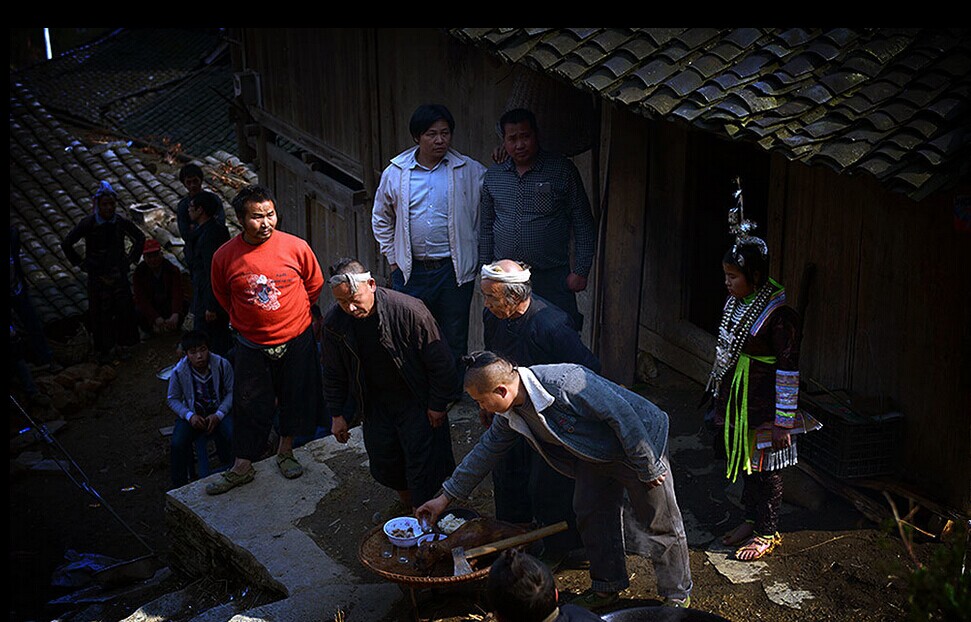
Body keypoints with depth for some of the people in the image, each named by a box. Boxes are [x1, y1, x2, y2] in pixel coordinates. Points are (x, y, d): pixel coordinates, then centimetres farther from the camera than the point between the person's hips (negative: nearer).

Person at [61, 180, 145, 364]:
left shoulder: (122, 223, -5)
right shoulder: (88, 224, -12)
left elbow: (140, 238, 13)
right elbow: (66, 244, -3)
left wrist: (131, 259, 7)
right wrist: (82, 263, -2)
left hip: (119, 274, 2)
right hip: (97, 275, -2)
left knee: (125, 309, 5)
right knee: (100, 313, 4)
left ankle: (123, 345, 24)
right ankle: (103, 349, 20)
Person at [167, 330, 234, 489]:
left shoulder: (222, 364, -16)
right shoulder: (179, 371, -14)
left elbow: (231, 392, -5)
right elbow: (173, 399, -1)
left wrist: (218, 415, -17)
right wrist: (189, 416, -17)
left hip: (218, 412, 0)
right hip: (193, 414, 1)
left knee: (232, 436, -29)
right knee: (178, 443, -24)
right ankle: (179, 486, -4)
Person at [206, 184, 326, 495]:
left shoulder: (296, 247, -15)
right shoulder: (224, 257, -14)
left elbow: (314, 285, 4)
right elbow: (223, 297, 7)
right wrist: (248, 320, 10)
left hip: (296, 341, 1)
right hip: (252, 345, 0)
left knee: (295, 400, 15)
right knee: (250, 407, 8)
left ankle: (285, 451, 38)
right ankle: (243, 466, 23)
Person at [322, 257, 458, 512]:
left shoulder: (410, 310, -28)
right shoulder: (334, 322, -14)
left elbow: (440, 362, -16)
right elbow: (334, 373, 4)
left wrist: (438, 404, -10)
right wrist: (337, 414, 6)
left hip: (416, 400, -4)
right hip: (374, 403, 4)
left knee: (421, 462, -2)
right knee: (383, 463, 10)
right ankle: (407, 503, 37)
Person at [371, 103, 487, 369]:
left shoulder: (470, 171, 0)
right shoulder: (395, 173, 4)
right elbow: (381, 220, 15)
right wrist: (393, 259, 10)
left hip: (455, 270, -1)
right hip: (410, 272, 1)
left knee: (455, 344, 6)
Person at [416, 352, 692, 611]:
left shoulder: (565, 382, -36)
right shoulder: (510, 412, -8)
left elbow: (623, 415, -31)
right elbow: (486, 450, 7)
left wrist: (647, 469, -22)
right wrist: (446, 497, 10)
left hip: (639, 444, -8)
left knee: (659, 523, 3)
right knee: (590, 514, 13)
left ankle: (678, 596, 20)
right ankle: (607, 586, 32)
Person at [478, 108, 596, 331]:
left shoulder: (563, 170, -3)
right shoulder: (493, 177, 9)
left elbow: (583, 226, -2)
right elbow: (486, 228, 18)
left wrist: (580, 271, -6)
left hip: (551, 279, -3)